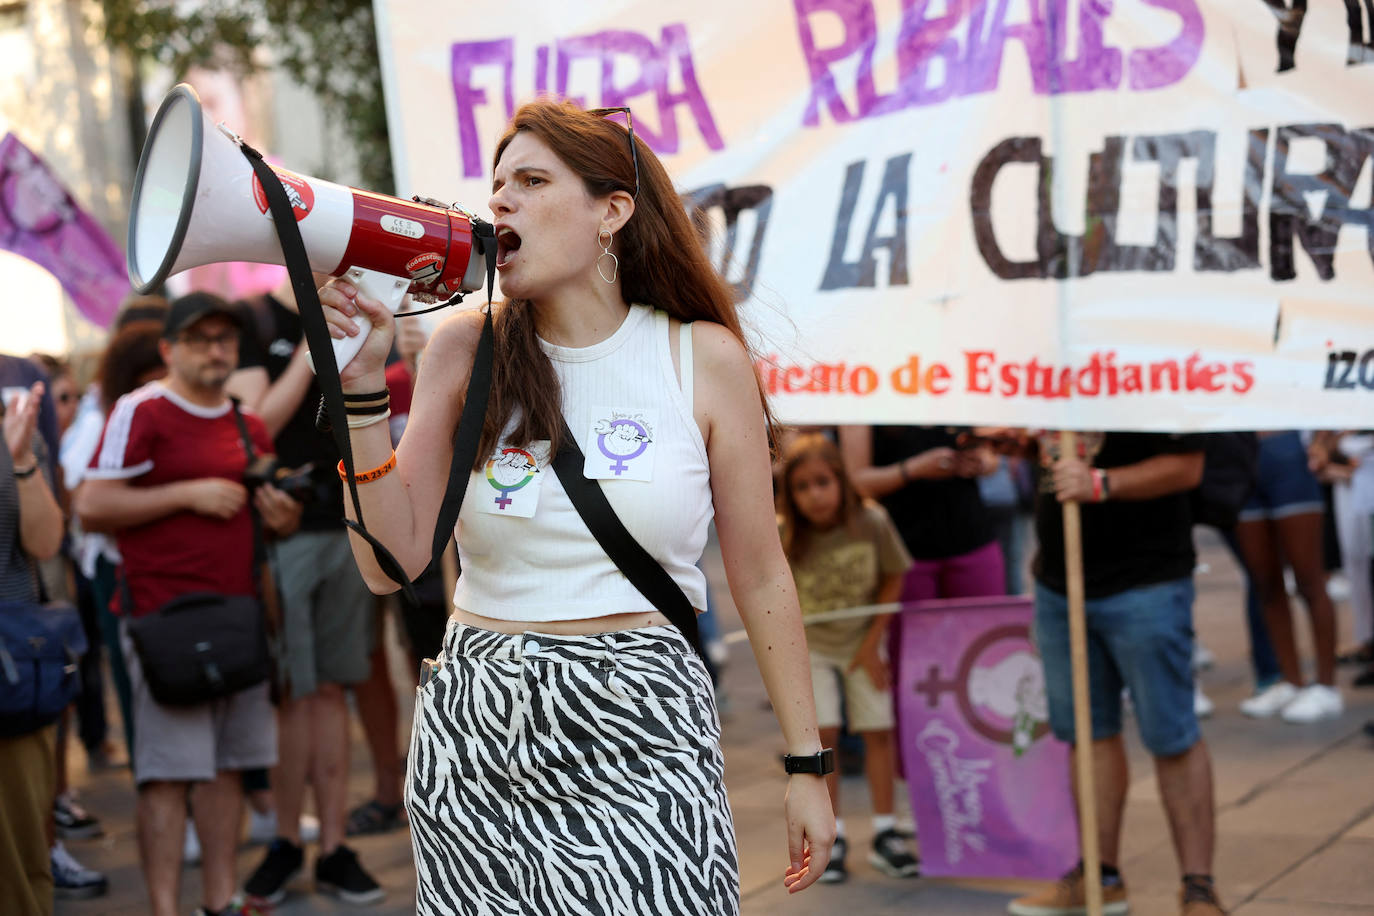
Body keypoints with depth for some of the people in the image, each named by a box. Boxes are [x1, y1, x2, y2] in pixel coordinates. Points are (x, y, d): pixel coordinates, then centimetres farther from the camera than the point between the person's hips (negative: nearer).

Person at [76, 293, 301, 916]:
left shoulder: (249, 427, 17)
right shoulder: (141, 413, -4)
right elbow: (92, 508, -12)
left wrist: (283, 519, 6)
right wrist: (189, 494, -15)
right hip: (165, 617, -7)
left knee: (227, 766, 8)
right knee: (169, 771, -7)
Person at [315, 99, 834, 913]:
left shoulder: (704, 358, -2)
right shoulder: (468, 350, 2)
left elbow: (761, 577, 4)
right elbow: (395, 562, -3)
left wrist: (808, 764, 6)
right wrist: (363, 384, -10)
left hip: (640, 735, -2)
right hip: (476, 726, 2)